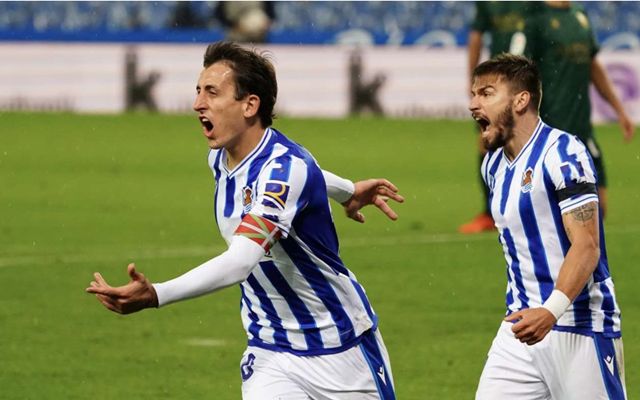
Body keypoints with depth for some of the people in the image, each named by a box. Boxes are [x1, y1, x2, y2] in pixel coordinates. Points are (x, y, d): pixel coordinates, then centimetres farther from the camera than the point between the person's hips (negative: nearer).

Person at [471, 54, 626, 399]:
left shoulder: (562, 152, -12)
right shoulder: (493, 165, 13)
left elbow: (586, 246, -19)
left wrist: (552, 311, -31)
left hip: (578, 329, -7)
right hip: (520, 328, 7)